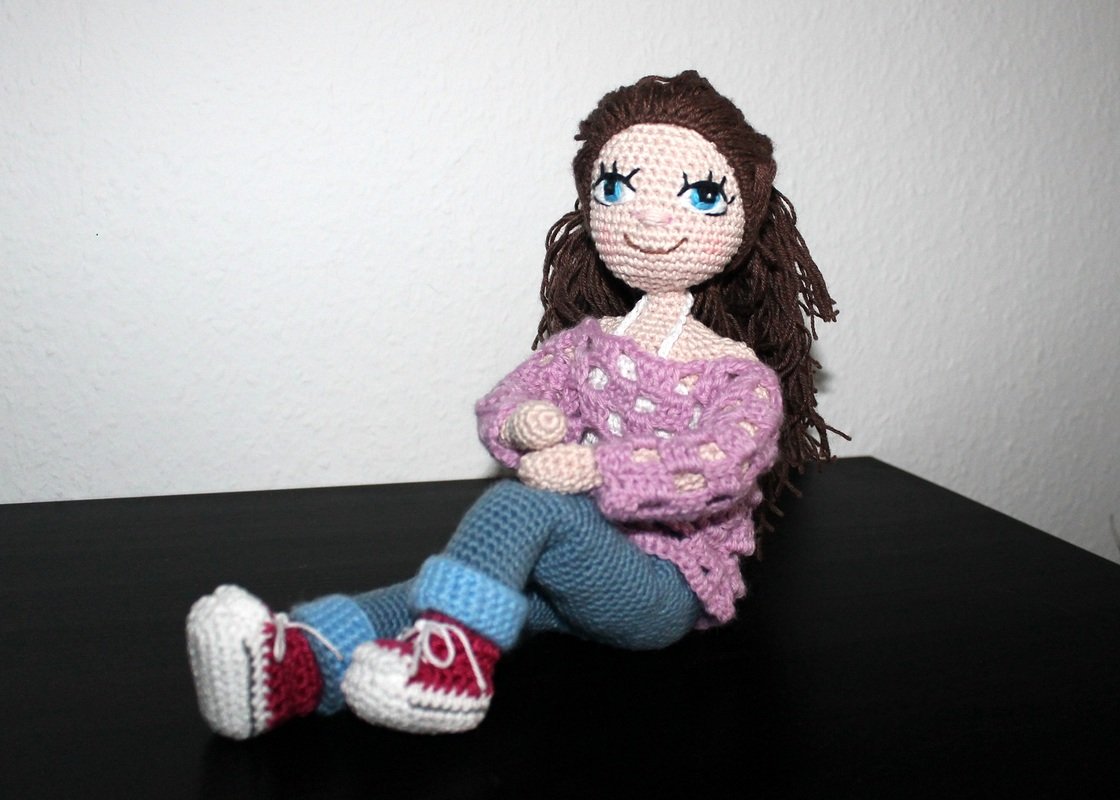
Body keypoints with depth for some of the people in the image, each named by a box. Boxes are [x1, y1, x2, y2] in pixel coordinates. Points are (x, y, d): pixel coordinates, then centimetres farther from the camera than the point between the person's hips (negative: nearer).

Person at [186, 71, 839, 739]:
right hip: (576, 570, 4)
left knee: (521, 504, -30)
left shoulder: (742, 376, -1)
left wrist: (595, 468, -29)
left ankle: (452, 660, -40)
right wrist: (524, 425, -17)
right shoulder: (584, 344, 14)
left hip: (664, 587, -4)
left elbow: (723, 467, -19)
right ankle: (298, 664, -44)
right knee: (449, 591, -25)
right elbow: (496, 410, 8)